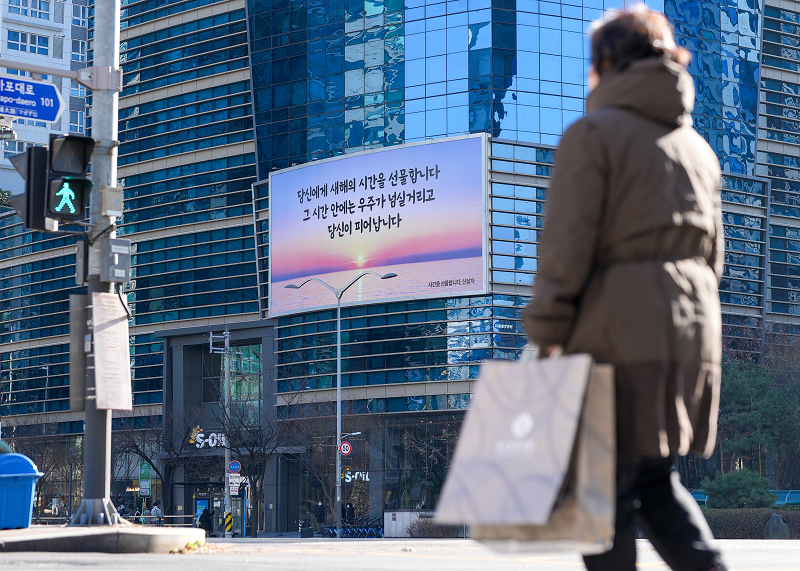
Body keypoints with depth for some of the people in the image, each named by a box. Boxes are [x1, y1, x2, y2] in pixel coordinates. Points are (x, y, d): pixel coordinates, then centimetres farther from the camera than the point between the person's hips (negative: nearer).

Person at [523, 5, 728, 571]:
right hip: (696, 330, 7)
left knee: (610, 486, -2)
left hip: (620, 327, -7)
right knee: (657, 480, 15)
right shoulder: (698, 146, 18)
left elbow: (567, 244, -10)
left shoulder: (594, 133, -3)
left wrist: (546, 336, -6)